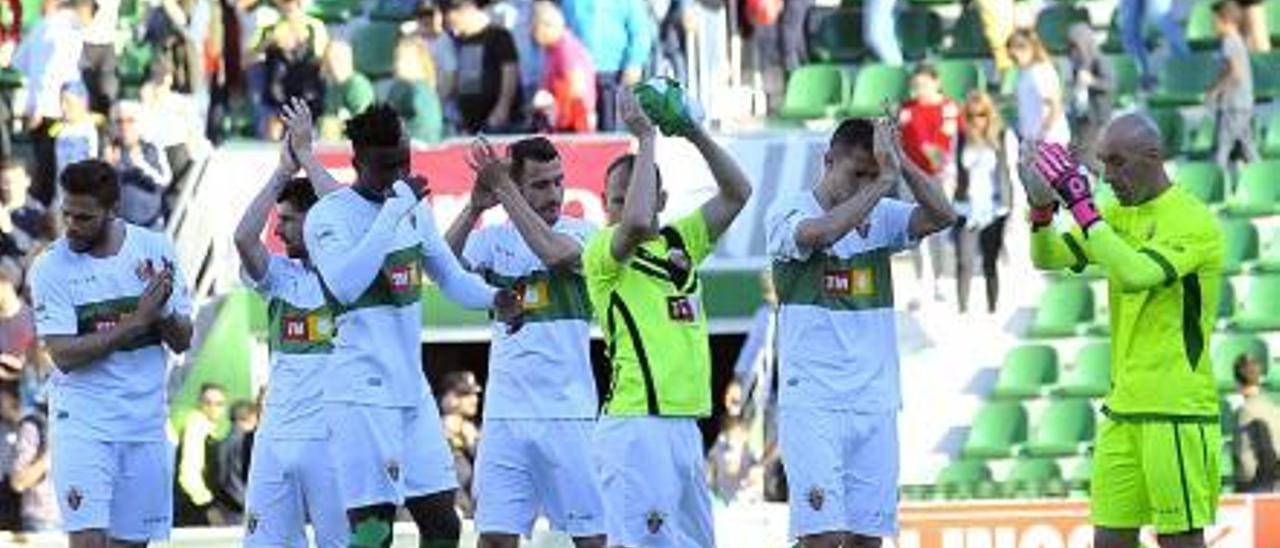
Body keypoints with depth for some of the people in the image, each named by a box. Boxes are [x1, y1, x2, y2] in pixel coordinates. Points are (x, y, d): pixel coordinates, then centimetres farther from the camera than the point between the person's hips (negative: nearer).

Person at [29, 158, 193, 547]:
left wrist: (163, 310, -19)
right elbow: (64, 354, -15)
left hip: (146, 422, 3)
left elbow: (183, 342, 4)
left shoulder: (154, 249, 1)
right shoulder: (51, 267, -7)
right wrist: (136, 321, -22)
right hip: (83, 422, -3)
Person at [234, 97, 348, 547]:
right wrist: (283, 169, -3)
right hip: (276, 438, 5)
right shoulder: (281, 275, 11)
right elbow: (244, 237, -6)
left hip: (332, 441, -5)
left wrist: (306, 156, -10)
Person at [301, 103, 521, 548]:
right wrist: (393, 211, -25)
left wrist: (494, 299, 1)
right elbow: (346, 285, -28)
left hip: (412, 390, 8)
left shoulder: (414, 210, 12)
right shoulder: (329, 215, -11)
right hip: (362, 394, -8)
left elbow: (452, 278, 22)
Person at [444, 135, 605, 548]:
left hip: (568, 414, -2)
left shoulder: (580, 233, -1)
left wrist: (504, 189, -18)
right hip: (505, 416, 3)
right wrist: (475, 207, -18)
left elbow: (555, 253, -22)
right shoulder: (492, 239, 8)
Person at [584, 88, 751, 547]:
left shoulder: (679, 242, 16)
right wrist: (645, 138, -16)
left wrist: (694, 134, 2)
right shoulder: (601, 252, -4)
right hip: (636, 424, -8)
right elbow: (637, 223, -25)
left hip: (683, 422, 8)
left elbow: (736, 192, 14)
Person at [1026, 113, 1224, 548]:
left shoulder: (1193, 222, -13)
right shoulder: (1119, 214, 12)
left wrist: (1081, 204, -26)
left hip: (1177, 410, -8)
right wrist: (1041, 210, -10)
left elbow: (1136, 275, -27)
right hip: (1123, 406, 8)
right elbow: (1049, 258, 10)